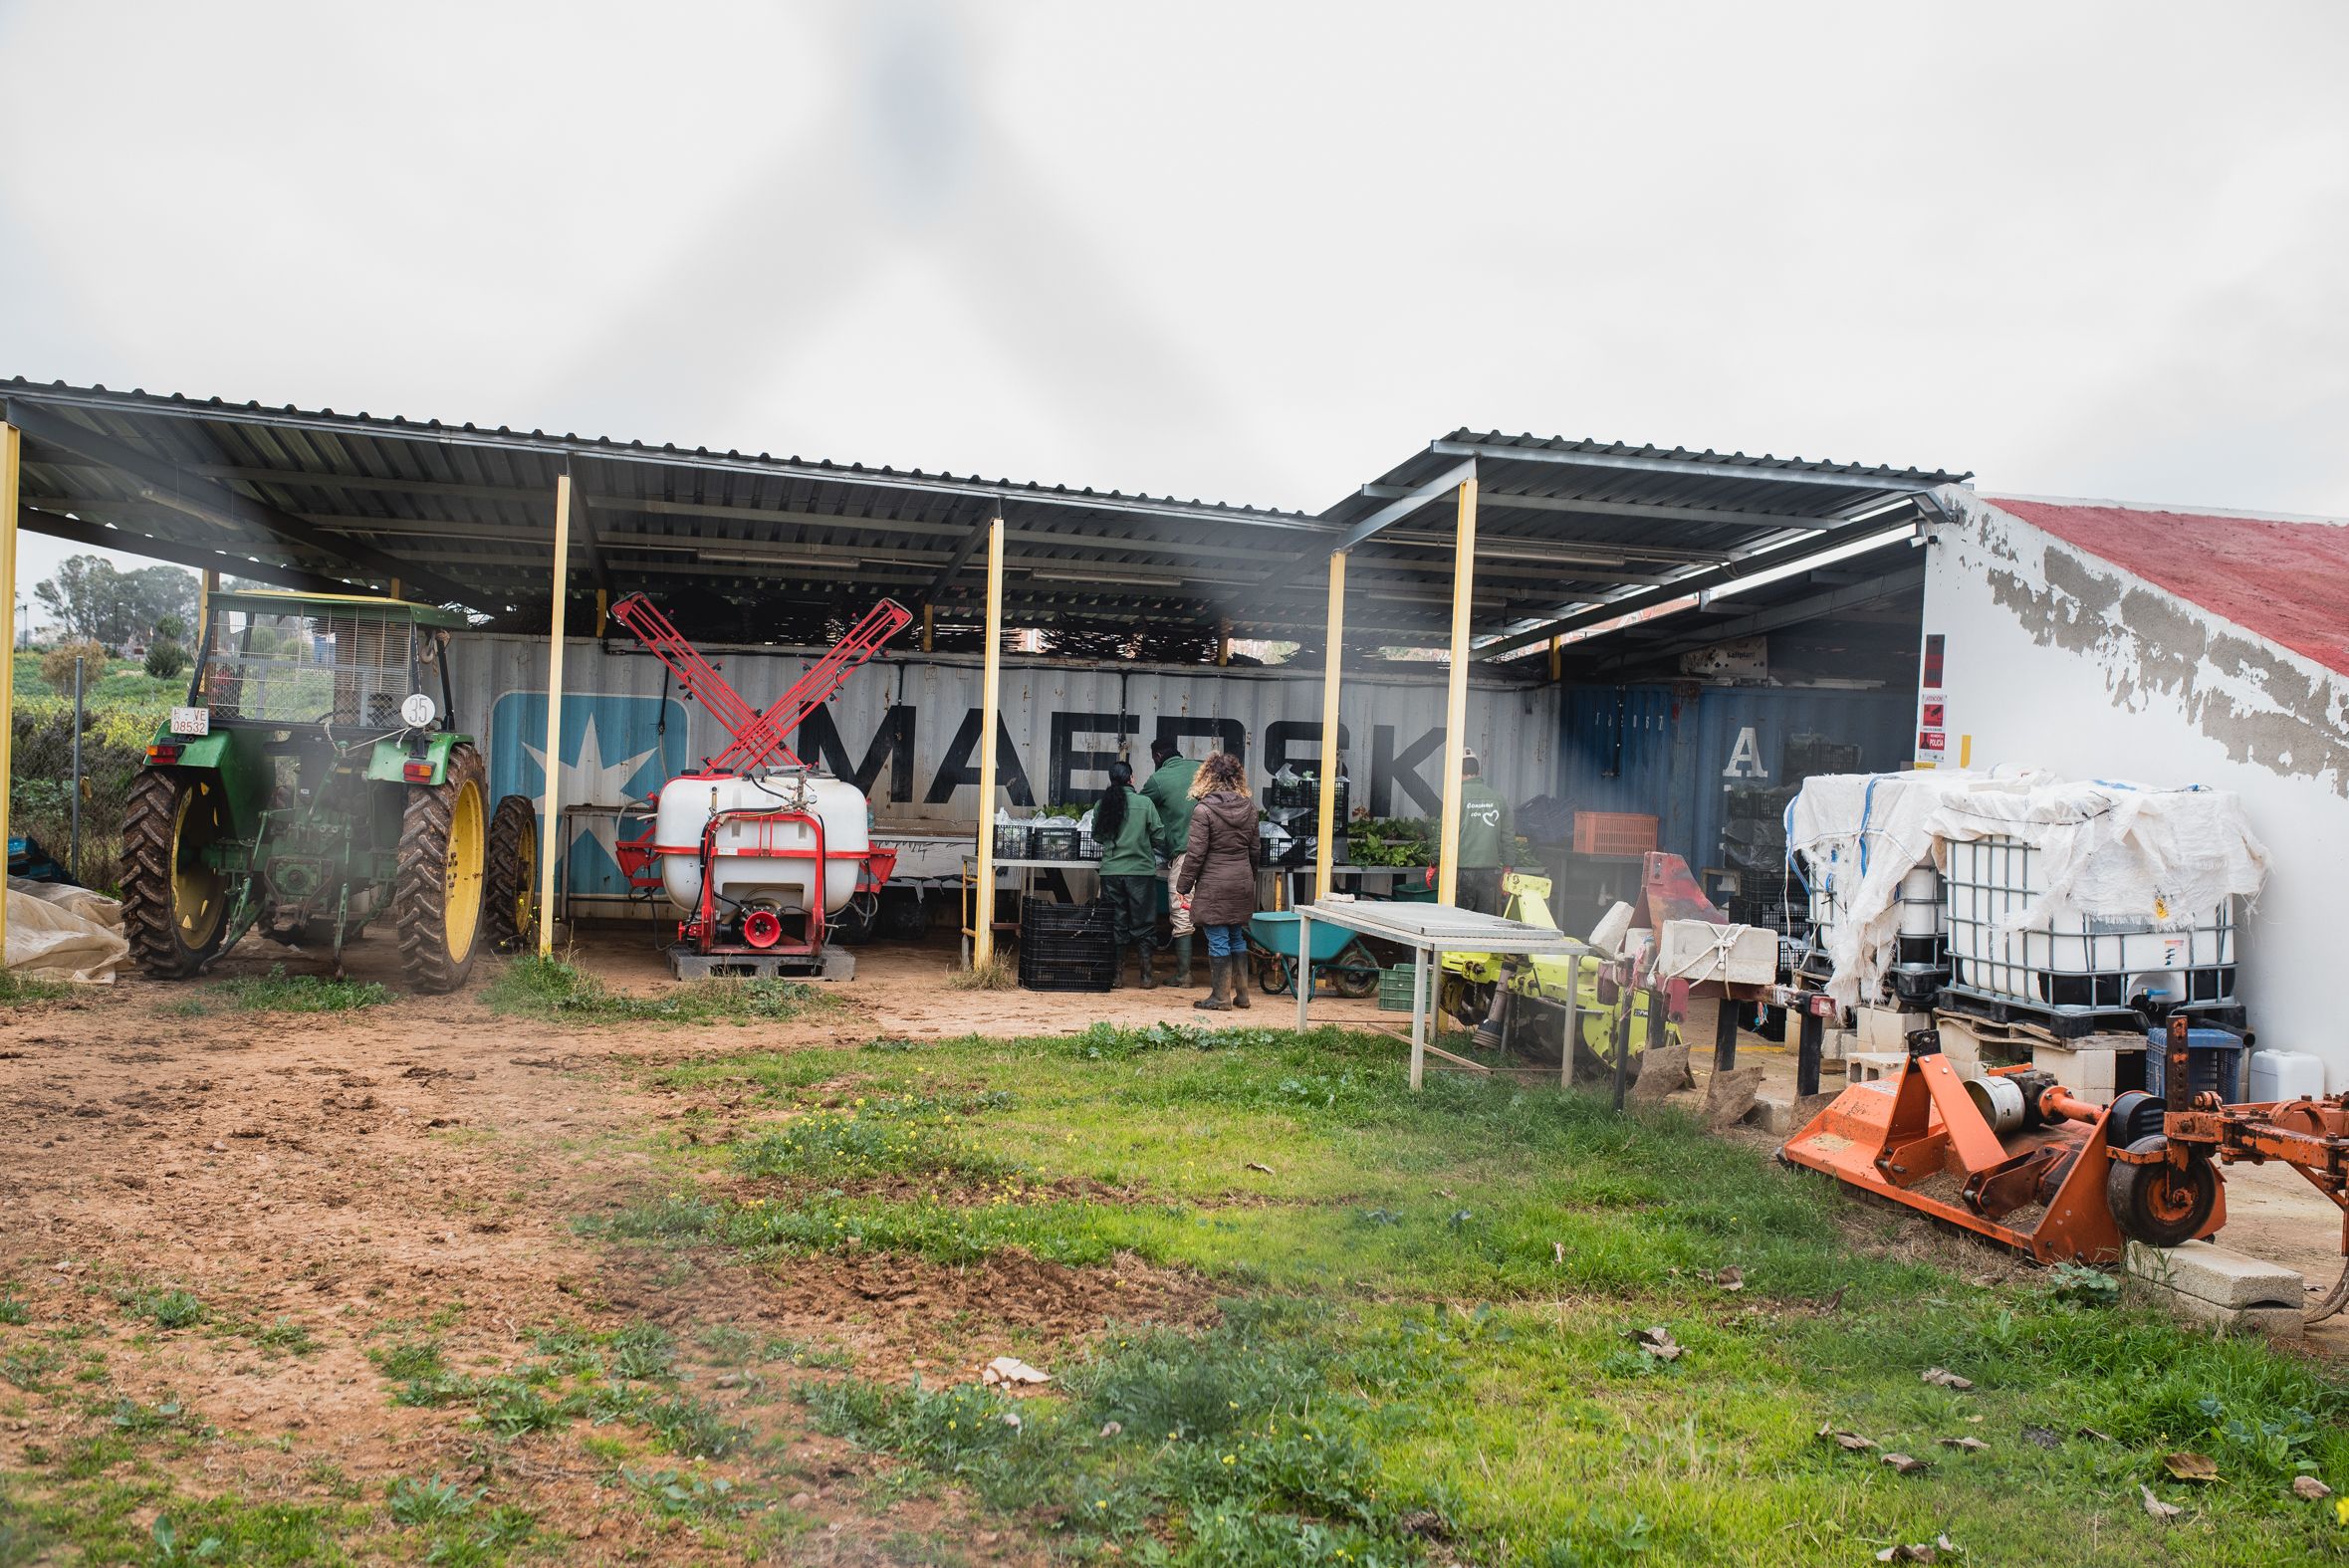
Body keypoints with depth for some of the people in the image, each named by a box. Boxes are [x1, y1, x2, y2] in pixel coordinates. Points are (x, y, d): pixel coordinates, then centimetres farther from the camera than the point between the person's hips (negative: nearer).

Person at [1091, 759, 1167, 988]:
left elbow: (1097, 836, 8)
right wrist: (1156, 853, 17)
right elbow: (1159, 836, -4)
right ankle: (1146, 974, 12)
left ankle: (1117, 974, 12)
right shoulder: (1144, 803, -9)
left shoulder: (1102, 804, -2)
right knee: (1143, 922, 8)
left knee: (1115, 922, 10)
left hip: (1111, 871, 2)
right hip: (1141, 870, -2)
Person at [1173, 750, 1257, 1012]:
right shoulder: (1249, 808, 6)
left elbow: (1195, 852, -13)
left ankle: (1220, 996, 6)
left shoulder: (1204, 809, -12)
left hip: (1214, 884, -6)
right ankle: (1241, 993, 20)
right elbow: (1254, 850, 13)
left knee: (1218, 940, 0)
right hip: (1242, 882, 6)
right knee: (1237, 937, 16)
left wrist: (1183, 885, -4)